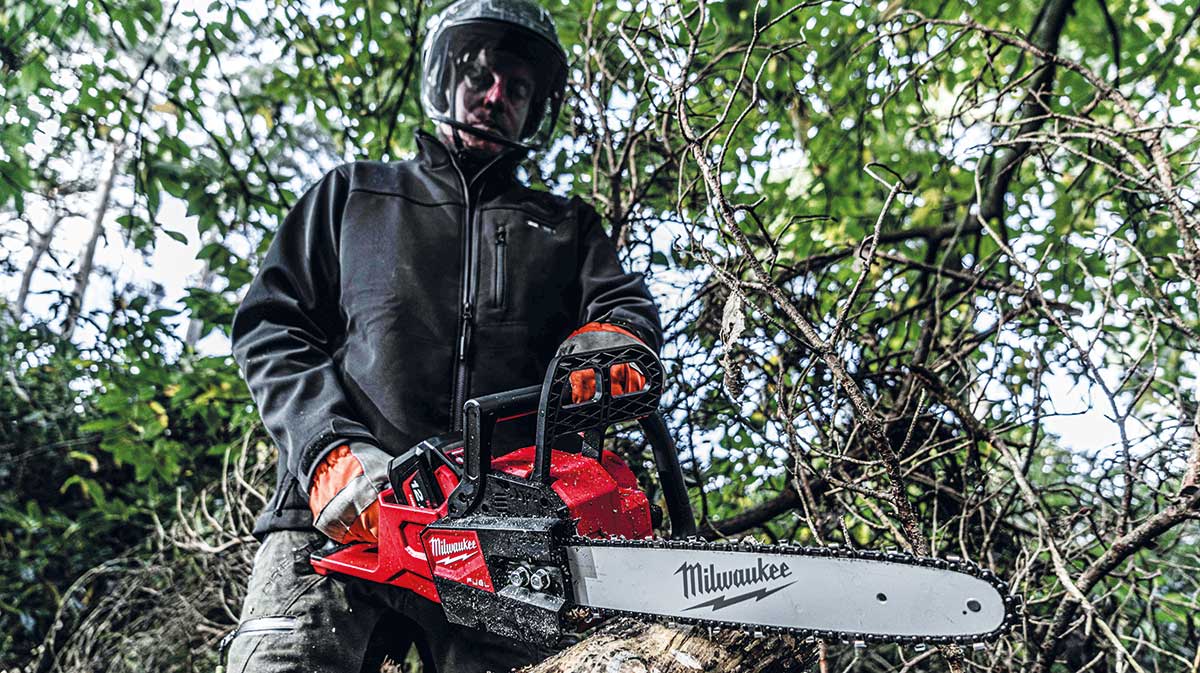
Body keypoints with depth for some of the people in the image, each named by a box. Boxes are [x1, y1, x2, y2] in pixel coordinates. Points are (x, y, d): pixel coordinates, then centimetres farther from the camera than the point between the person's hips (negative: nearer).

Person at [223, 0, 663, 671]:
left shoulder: (566, 227, 28)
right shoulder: (353, 194, 25)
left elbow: (628, 307, 10)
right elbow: (271, 325, 14)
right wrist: (330, 448, -5)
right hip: (343, 514, -1)